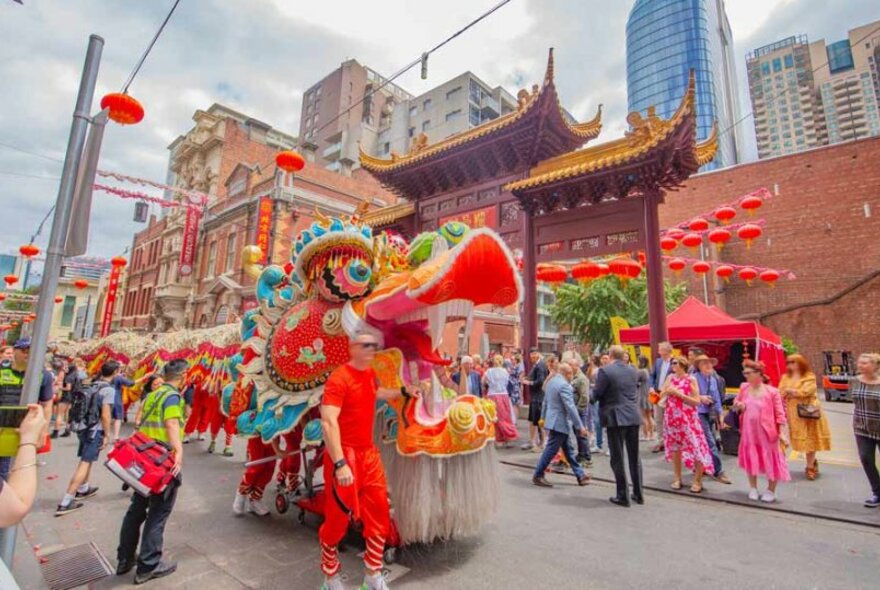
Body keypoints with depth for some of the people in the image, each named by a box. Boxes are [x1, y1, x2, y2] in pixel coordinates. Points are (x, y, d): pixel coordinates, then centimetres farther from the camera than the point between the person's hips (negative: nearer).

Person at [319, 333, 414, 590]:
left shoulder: (370, 374, 6)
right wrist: (340, 464, -31)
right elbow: (328, 422, -27)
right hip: (344, 453, -8)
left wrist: (403, 392, 32)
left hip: (368, 452, 8)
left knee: (379, 510, 11)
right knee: (338, 517, 5)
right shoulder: (339, 378, -20)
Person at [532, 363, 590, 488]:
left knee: (568, 449, 16)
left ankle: (580, 475, 26)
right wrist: (580, 426, -19)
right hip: (560, 422, -10)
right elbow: (570, 408, -23)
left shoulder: (551, 381, 8)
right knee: (551, 450, 0)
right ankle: (538, 476, 10)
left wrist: (543, 417, 26)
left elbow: (545, 401, 17)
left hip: (554, 420, 10)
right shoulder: (564, 385, -21)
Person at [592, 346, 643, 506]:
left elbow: (597, 394, -11)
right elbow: (635, 390, 17)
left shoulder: (605, 371, -12)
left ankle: (622, 496, 10)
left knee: (617, 458, 4)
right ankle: (638, 494, 24)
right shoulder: (633, 370, 6)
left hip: (615, 418, -5)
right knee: (634, 457, 16)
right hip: (633, 416, 6)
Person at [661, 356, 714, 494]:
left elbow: (697, 401, -11)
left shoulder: (691, 379, -6)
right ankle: (677, 478, 20)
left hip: (687, 419, -4)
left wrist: (679, 394, -17)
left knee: (695, 447, -3)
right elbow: (661, 394, 8)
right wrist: (668, 391, -12)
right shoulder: (670, 378, 6)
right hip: (672, 417, 4)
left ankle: (697, 481, 11)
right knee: (674, 447, 8)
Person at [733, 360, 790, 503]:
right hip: (748, 432, 3)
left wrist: (782, 433, -13)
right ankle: (753, 488, 29)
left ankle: (771, 491, 27)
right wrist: (738, 406, -10)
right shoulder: (744, 388, 0)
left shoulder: (772, 391, -11)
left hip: (767, 432, -3)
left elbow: (780, 414, -9)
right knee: (750, 459, 12)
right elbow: (736, 404, 13)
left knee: (770, 460, 8)